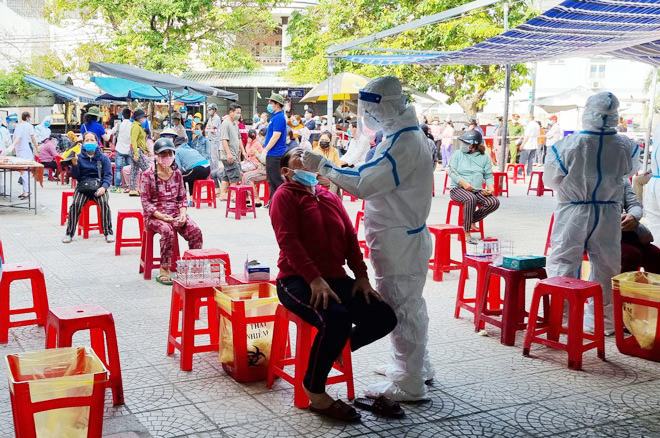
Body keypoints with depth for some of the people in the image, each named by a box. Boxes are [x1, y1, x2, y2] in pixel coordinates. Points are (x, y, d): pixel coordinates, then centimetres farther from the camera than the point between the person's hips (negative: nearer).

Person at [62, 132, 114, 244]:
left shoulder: (103, 158, 5)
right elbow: (75, 176, 4)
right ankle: (69, 233, -12)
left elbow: (108, 175, 1)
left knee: (104, 203, -29)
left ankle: (108, 232, -18)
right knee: (75, 204, -24)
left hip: (99, 186, -1)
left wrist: (103, 187, -17)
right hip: (83, 185, 1)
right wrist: (74, 164, -15)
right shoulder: (79, 157, 5)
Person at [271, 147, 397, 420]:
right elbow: (289, 241, -13)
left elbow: (350, 238, 16)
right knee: (337, 318, -34)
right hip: (297, 281, -6)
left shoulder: (330, 198, 20)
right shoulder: (285, 195, 0)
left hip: (336, 279, 7)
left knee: (384, 318, -11)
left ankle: (336, 348, 15)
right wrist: (315, 279, -23)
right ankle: (315, 391, -15)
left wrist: (361, 276, 3)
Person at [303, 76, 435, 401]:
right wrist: (335, 173, 6)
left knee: (401, 308, -2)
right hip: (406, 235, 10)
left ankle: (408, 384, 9)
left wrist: (322, 166, -19)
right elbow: (377, 181, 16)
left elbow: (363, 184, -27)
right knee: (409, 304, 21)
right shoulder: (405, 135, 11)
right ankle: (416, 366, 37)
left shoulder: (403, 143, -23)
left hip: (398, 240, -10)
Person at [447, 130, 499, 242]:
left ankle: (472, 220, -2)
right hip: (458, 188, -3)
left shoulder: (484, 157, 12)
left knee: (494, 202, -22)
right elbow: (451, 171, -3)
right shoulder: (457, 154, 6)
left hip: (477, 190, 3)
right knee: (471, 199, -37)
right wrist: (463, 183, -18)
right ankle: (466, 231, -24)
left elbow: (489, 175, 13)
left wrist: (490, 187, -8)